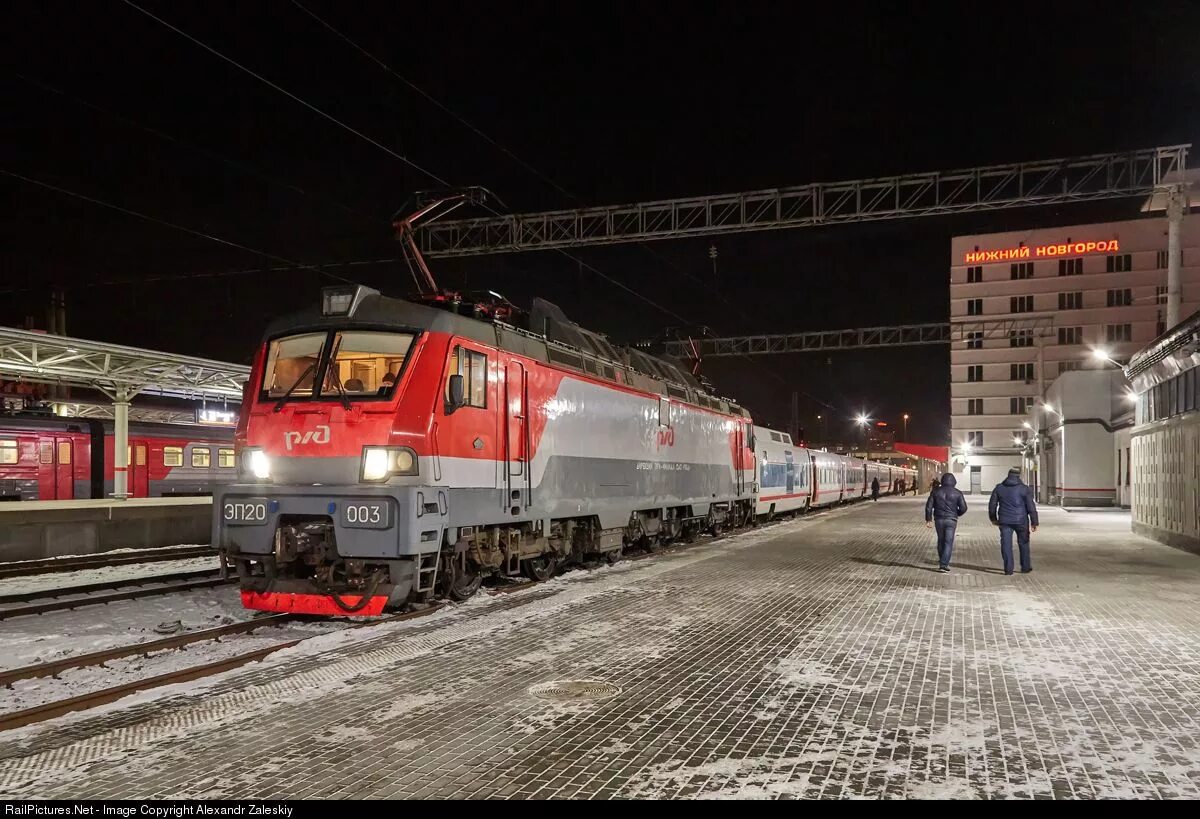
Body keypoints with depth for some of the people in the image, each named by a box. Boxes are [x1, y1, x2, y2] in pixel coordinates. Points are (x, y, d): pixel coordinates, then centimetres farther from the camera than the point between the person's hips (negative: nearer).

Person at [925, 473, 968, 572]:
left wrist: (928, 520, 3)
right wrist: (957, 514, 15)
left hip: (939, 520, 2)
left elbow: (929, 506, -1)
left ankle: (942, 562, 27)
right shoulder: (957, 493, -4)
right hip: (951, 520, -2)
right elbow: (963, 508, -6)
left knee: (941, 541, 18)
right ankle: (943, 565, -9)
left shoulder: (935, 491, 1)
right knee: (948, 543, -1)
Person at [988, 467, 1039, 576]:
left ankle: (1008, 569, 1)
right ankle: (1025, 567, 20)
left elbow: (992, 505, 9)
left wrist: (993, 518, 21)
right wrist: (1034, 523, -1)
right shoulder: (1024, 489, -4)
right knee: (1023, 543, 13)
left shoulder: (999, 488, 4)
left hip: (1004, 521, 1)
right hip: (1021, 521, -1)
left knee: (1006, 544, 3)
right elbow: (1031, 507, -6)